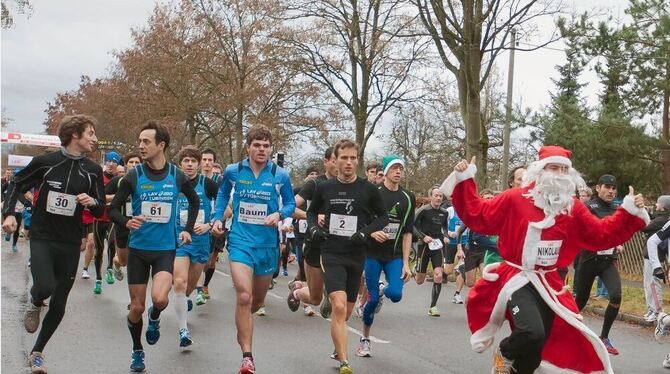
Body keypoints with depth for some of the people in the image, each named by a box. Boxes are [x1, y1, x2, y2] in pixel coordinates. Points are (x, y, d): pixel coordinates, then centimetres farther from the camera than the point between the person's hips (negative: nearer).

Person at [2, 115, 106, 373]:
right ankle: (35, 304, 11)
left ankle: (37, 352, 27)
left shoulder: (93, 171, 2)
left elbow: (100, 211, 8)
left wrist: (92, 202, -14)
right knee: (44, 287, -26)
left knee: (58, 304, 6)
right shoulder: (45, 162, -5)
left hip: (70, 244, 3)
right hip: (42, 237, -3)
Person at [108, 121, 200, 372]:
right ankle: (137, 351, 30)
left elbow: (195, 201, 16)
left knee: (159, 299, -23)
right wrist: (126, 222, -24)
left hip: (166, 248, -1)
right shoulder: (133, 176, -7)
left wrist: (188, 229, 9)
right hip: (138, 248, 1)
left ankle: (154, 317, 14)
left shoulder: (177, 176, -4)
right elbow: (113, 209, -3)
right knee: (136, 307, 5)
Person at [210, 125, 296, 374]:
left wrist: (279, 215, -13)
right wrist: (217, 218, 6)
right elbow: (223, 194, 18)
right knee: (244, 296, -19)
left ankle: (242, 324, 51)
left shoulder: (280, 176, -4)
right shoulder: (233, 171, -2)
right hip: (240, 240, -2)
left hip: (267, 243, 2)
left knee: (257, 300, 16)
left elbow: (290, 203, 7)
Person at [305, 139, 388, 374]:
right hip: (331, 254, -1)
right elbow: (312, 212, 17)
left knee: (345, 312, 14)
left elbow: (383, 217, 7)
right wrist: (313, 228, -3)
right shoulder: (324, 188, 1)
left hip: (356, 256, 2)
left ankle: (338, 349, 41)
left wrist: (366, 232, -9)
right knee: (339, 307, -19)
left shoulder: (368, 190, -2)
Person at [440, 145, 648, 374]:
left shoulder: (573, 207, 4)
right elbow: (477, 216, -3)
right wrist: (464, 181, -10)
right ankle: (504, 354, 5)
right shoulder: (515, 199, -7)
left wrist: (630, 212, -3)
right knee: (532, 333, -29)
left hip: (548, 284, 5)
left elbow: (600, 235, 6)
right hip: (517, 279, -5)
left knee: (537, 346, 11)